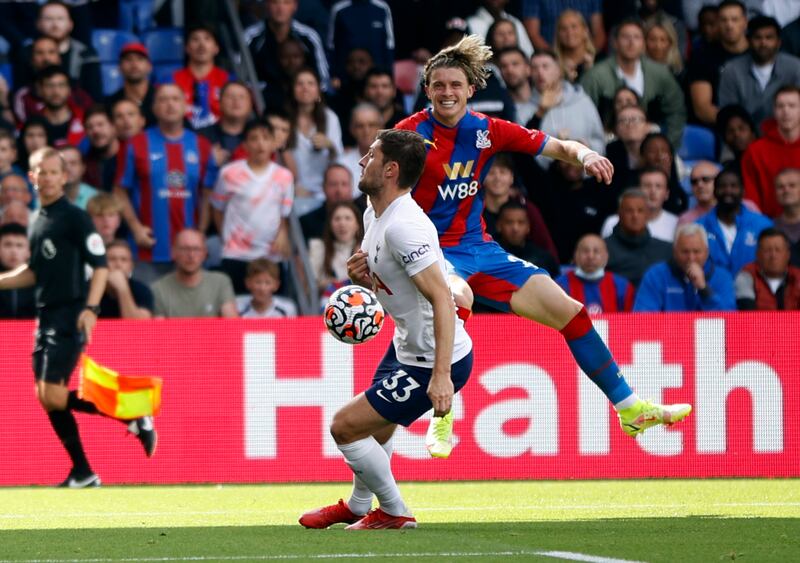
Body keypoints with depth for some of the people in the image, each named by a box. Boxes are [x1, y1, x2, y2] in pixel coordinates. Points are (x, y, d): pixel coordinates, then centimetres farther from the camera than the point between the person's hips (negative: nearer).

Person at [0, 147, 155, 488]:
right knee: (46, 399, 5)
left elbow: (100, 265, -12)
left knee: (54, 396, -17)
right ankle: (83, 475, 11)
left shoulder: (74, 218, -8)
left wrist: (90, 309, -22)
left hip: (69, 317, -8)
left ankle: (134, 417, -5)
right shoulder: (39, 220, 15)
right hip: (46, 317, 8)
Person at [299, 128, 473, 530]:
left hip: (434, 362, -10)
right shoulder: (374, 215, 4)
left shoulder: (403, 226, -28)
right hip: (406, 346, 10)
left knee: (344, 427, -5)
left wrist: (441, 375, -36)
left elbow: (442, 298, -32)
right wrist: (360, 275, -4)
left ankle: (394, 513, 13)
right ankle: (359, 506, 52)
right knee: (378, 429, 28)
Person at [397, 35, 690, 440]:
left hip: (478, 248, 6)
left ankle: (630, 409, 17)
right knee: (458, 299, -41)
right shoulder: (411, 133, -10)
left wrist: (584, 155, -17)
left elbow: (559, 147, 6)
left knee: (569, 311, 4)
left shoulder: (487, 131, 2)